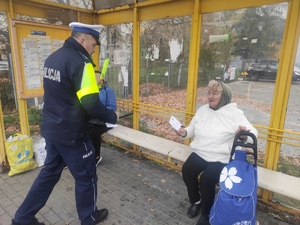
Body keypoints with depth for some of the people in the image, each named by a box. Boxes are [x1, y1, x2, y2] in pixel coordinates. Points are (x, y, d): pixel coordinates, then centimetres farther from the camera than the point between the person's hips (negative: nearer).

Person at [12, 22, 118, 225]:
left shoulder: (53, 58, 8)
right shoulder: (80, 61, -20)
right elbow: (91, 104, -26)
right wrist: (112, 116, -9)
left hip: (51, 128, 8)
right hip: (71, 133, -8)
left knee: (50, 172, 23)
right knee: (86, 176, 11)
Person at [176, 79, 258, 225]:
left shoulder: (234, 114, -9)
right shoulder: (203, 110, 8)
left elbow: (253, 133, -13)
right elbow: (193, 128, 16)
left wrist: (244, 135, -36)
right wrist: (185, 132, -5)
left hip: (221, 158, -5)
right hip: (199, 153, 5)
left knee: (206, 179, -25)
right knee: (186, 171, -18)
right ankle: (195, 201, 14)